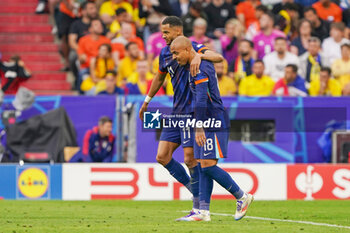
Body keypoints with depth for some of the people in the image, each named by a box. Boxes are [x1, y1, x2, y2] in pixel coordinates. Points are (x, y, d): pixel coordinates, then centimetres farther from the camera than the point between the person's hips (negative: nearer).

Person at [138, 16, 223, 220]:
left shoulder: (194, 48, -10)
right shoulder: (165, 53, 13)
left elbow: (219, 58, -25)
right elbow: (160, 77, 29)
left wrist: (199, 56, -42)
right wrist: (147, 101, 35)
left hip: (192, 112, -8)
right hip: (176, 112, 8)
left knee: (190, 159, -9)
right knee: (162, 157, 1)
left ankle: (199, 207, 2)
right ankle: (193, 188, 17)